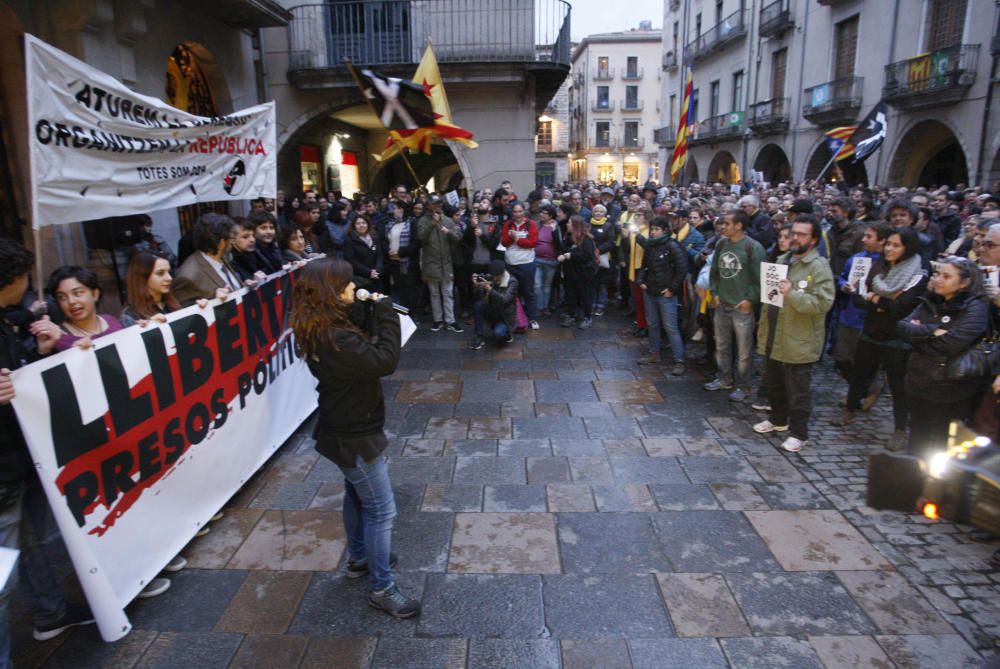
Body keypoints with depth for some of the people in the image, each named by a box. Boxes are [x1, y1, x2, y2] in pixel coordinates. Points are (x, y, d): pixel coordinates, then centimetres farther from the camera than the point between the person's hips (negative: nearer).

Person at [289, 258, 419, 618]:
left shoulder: (326, 328, -1)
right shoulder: (332, 339, -31)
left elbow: (364, 343, 5)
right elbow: (385, 360, -32)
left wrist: (371, 313, -9)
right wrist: (386, 314, -22)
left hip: (346, 429, 10)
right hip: (353, 437, -10)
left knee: (357, 496, 27)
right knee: (381, 510, 2)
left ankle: (359, 558, 48)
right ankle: (381, 588, 16)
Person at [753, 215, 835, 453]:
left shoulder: (819, 266, -12)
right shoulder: (782, 260, 12)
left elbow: (823, 303, -22)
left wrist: (792, 293, -30)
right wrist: (763, 329, 17)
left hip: (798, 342, -7)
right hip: (773, 338, 7)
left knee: (798, 391, 3)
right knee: (774, 384, 21)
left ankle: (799, 433, 16)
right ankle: (777, 419, 39)